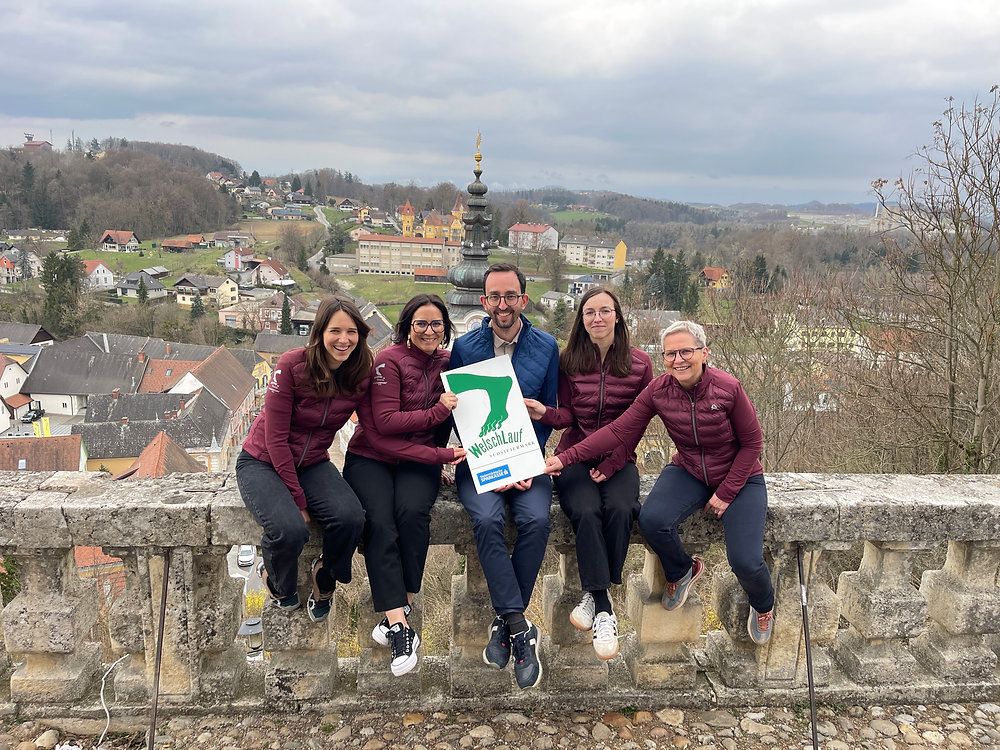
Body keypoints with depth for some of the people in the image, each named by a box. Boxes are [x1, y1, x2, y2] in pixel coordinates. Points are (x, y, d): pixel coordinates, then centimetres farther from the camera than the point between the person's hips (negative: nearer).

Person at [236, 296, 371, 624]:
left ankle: (324, 578, 9)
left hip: (312, 463, 4)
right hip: (262, 461, -4)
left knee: (351, 517, -26)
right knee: (291, 529, -31)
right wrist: (298, 499, -18)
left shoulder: (361, 376, -8)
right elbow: (275, 438, -19)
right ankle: (278, 584, 7)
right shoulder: (291, 365, -21)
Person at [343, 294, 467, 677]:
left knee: (412, 513, -29)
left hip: (420, 460, 3)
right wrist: (437, 411, -15)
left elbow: (451, 421, 14)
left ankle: (396, 612, -16)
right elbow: (384, 422, -15)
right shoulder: (389, 362, -8)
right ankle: (400, 625, -27)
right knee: (380, 522, -28)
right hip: (371, 457, -2)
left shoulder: (448, 363, 6)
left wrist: (443, 455, -5)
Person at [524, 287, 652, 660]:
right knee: (586, 512, -29)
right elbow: (568, 416, 1)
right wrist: (545, 413, -22)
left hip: (618, 459, 0)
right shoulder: (569, 361, 2)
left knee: (620, 509, -30)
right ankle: (603, 610, -20)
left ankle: (593, 595, -13)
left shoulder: (640, 363, 0)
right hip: (575, 457, 0)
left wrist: (612, 463, -10)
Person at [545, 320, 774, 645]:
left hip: (739, 478, -2)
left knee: (745, 561, -18)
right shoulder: (658, 390, -14)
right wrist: (566, 458, -25)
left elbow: (752, 443, -11)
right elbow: (619, 431, -17)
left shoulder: (728, 388, -22)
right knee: (651, 520, -26)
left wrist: (726, 493, -13)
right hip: (688, 472, 3)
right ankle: (682, 570, 11)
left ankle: (764, 607, 23)